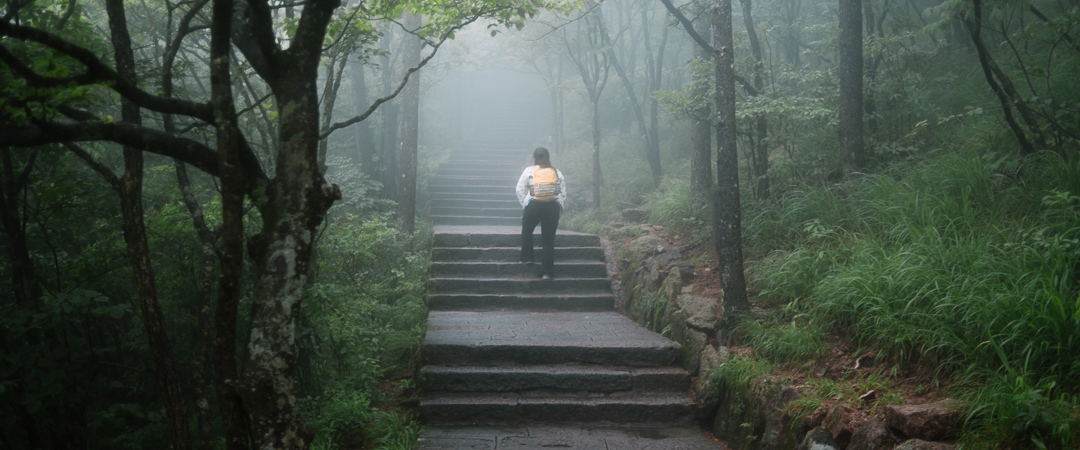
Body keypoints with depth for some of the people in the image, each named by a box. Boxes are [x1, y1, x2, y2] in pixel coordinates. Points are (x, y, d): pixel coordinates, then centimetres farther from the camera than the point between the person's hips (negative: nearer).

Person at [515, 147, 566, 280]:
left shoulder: (529, 171, 3)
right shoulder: (557, 173, 8)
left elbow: (520, 191, 2)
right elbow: (563, 194, 6)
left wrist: (525, 204, 10)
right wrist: (559, 209, 13)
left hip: (533, 206, -1)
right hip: (553, 207, 1)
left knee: (527, 230, 27)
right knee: (549, 240, 5)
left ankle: (527, 257, 26)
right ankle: (547, 272, 1)